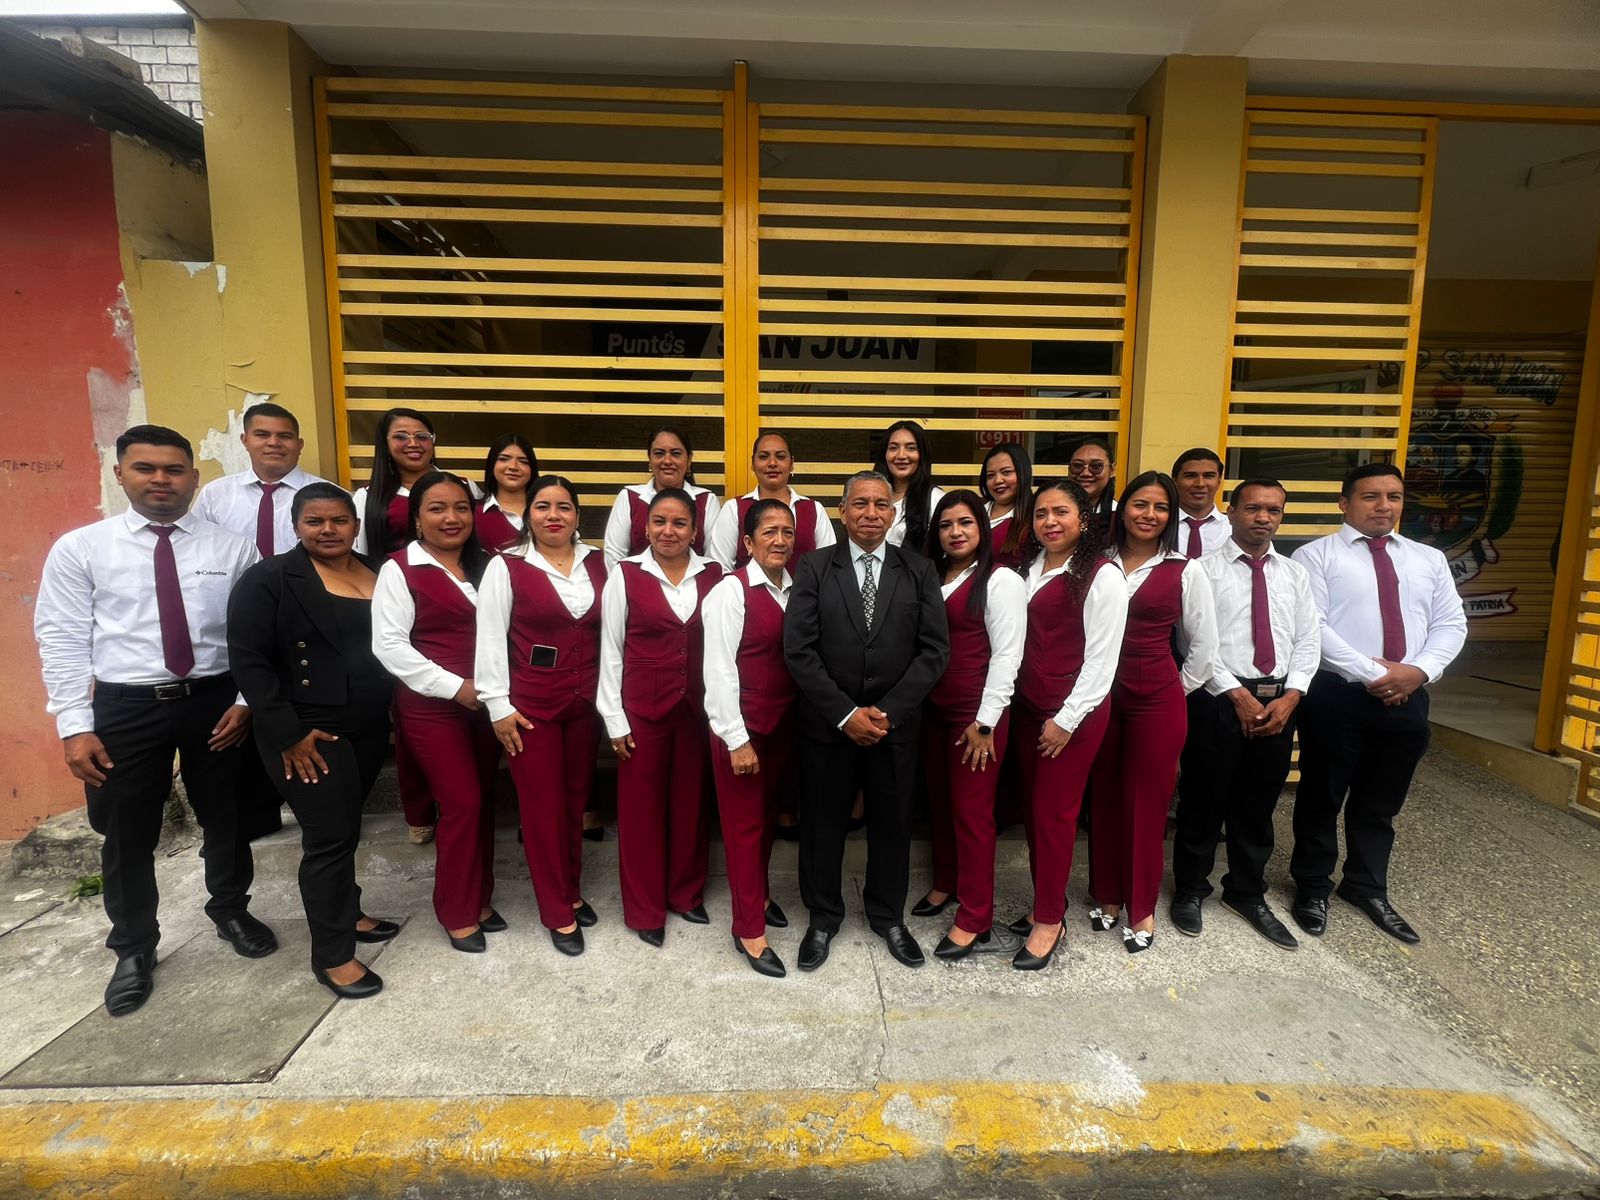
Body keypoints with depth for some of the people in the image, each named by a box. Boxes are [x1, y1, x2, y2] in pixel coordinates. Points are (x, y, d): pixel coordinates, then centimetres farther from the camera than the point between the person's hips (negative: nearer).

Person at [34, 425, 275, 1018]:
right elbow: (62, 641, -3)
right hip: (125, 706, 0)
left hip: (216, 700, 1)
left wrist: (247, 700, -7)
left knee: (225, 819, 17)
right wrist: (75, 726, -8)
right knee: (128, 836, 12)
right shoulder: (79, 549, -2)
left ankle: (231, 912, 42)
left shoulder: (233, 547, -1)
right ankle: (134, 949, 36)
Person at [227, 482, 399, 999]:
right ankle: (332, 956, 14)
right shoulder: (270, 578, -9)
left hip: (370, 727, 5)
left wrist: (389, 711, 4)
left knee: (345, 827, 18)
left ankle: (345, 913, 37)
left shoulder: (376, 574, 6)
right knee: (331, 836, -1)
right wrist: (288, 733, -15)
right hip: (309, 734, -5)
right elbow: (248, 661, -13)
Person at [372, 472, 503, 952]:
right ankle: (457, 913, 16)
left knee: (482, 800, 10)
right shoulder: (400, 569, -6)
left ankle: (480, 900, 27)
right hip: (432, 706, -5)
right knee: (461, 803, -3)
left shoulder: (484, 566, 11)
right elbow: (389, 644, -13)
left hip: (485, 702, 5)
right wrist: (454, 686, -16)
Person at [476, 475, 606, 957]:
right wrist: (499, 705, -9)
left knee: (576, 799, 15)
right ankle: (558, 914, 20)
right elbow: (491, 640, -8)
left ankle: (572, 892, 34)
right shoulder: (506, 567, -7)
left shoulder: (597, 563, 3)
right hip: (531, 701, -3)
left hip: (586, 699, 3)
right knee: (543, 805, 6)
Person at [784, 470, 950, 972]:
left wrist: (887, 712, -13)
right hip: (827, 724, -1)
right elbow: (799, 650, -9)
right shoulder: (814, 568, -3)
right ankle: (823, 917, 35)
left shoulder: (918, 570, 1)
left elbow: (935, 650, -4)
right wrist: (846, 714, -14)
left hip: (896, 724, 1)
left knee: (892, 825, 15)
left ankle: (888, 915, 39)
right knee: (823, 824, 12)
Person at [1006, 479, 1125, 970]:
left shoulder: (1102, 576, -11)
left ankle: (1049, 920, 16)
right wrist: (1009, 699, 4)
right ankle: (1046, 903, 28)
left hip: (1074, 713, -6)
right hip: (1028, 706, 6)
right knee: (1032, 807, 12)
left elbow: (1101, 657, -13)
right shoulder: (1030, 568, 9)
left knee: (1053, 811, 0)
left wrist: (1067, 718, -14)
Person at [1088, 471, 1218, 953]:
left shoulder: (1186, 571, -2)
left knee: (1146, 804, 8)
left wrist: (1174, 692, 7)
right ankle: (1106, 895, 32)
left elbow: (1204, 646, 4)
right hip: (1100, 695, 2)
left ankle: (1141, 909, 26)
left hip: (1157, 701, -1)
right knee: (1104, 799, 13)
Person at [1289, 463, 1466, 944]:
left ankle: (1367, 887, 36)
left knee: (1381, 802, 17)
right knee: (1321, 797, 8)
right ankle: (1312, 888, 26)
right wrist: (1372, 674, -17)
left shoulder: (1429, 559, 13)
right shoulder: (1316, 555, -4)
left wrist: (1418, 671, -11)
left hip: (1407, 698, 5)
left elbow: (1450, 624, 8)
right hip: (1336, 694, -4)